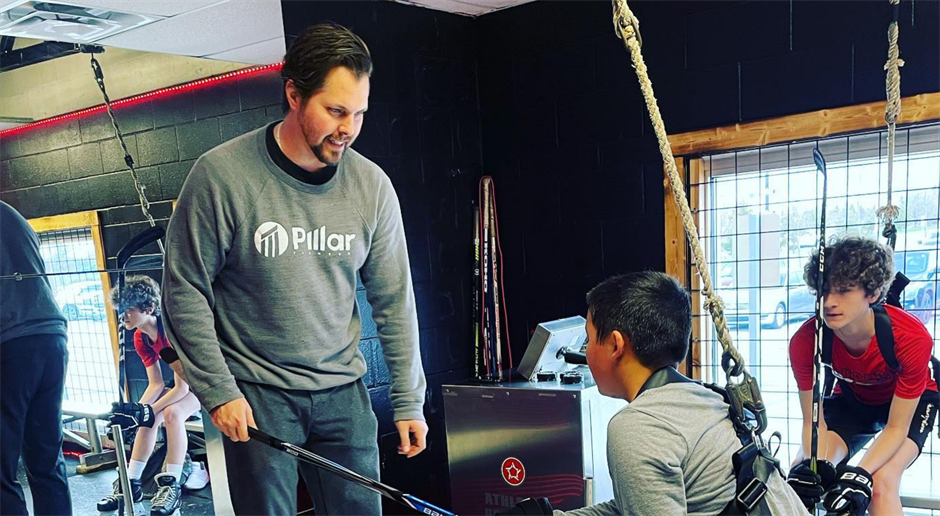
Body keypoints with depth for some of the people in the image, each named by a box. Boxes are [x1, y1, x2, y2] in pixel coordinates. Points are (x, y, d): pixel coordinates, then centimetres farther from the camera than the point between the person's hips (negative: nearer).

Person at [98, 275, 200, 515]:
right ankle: (132, 482, -2)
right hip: (185, 377, 8)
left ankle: (172, 486, -22)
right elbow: (156, 384, -6)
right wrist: (137, 409, -23)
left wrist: (146, 411, -32)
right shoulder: (141, 337, -6)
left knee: (172, 412, -30)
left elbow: (182, 387, -29)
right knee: (147, 418, -11)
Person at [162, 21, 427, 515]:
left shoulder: (371, 184, -4)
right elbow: (185, 290, -7)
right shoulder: (223, 174, -13)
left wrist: (408, 400, 3)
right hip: (255, 396, -2)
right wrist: (218, 391, -9)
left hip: (343, 391, 3)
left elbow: (393, 299, 2)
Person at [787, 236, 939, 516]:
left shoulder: (911, 338, -36)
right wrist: (813, 467, -39)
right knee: (800, 475, -19)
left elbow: (896, 427, -27)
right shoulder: (805, 341, -31)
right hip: (851, 399, 2)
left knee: (882, 482, -28)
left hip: (910, 400, -2)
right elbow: (813, 422, -20)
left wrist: (861, 475, -41)